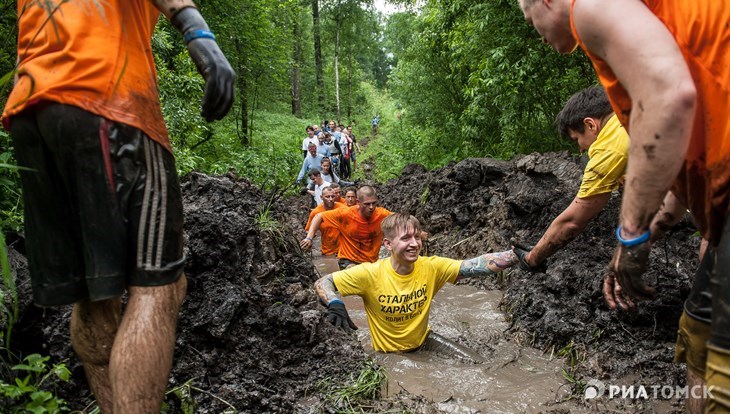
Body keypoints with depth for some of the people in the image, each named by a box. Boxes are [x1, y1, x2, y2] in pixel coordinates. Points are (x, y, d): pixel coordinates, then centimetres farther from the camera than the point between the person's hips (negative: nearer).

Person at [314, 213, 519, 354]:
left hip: (423, 342, 3)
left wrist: (516, 255, -38)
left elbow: (476, 265, -25)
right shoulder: (370, 274, -24)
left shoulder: (430, 267, -18)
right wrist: (334, 304, -40)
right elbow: (322, 283, -19)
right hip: (386, 354, -2)